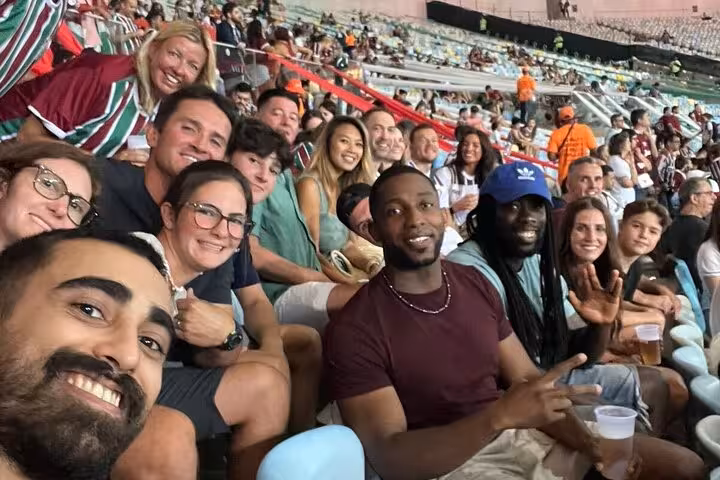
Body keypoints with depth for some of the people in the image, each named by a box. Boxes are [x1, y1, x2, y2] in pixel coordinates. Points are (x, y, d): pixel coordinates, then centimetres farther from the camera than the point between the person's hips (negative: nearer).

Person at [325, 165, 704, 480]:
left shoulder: (475, 283, 3)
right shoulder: (355, 331, -16)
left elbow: (527, 379, 6)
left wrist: (594, 445, -10)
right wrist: (499, 414, -32)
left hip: (521, 433, 7)